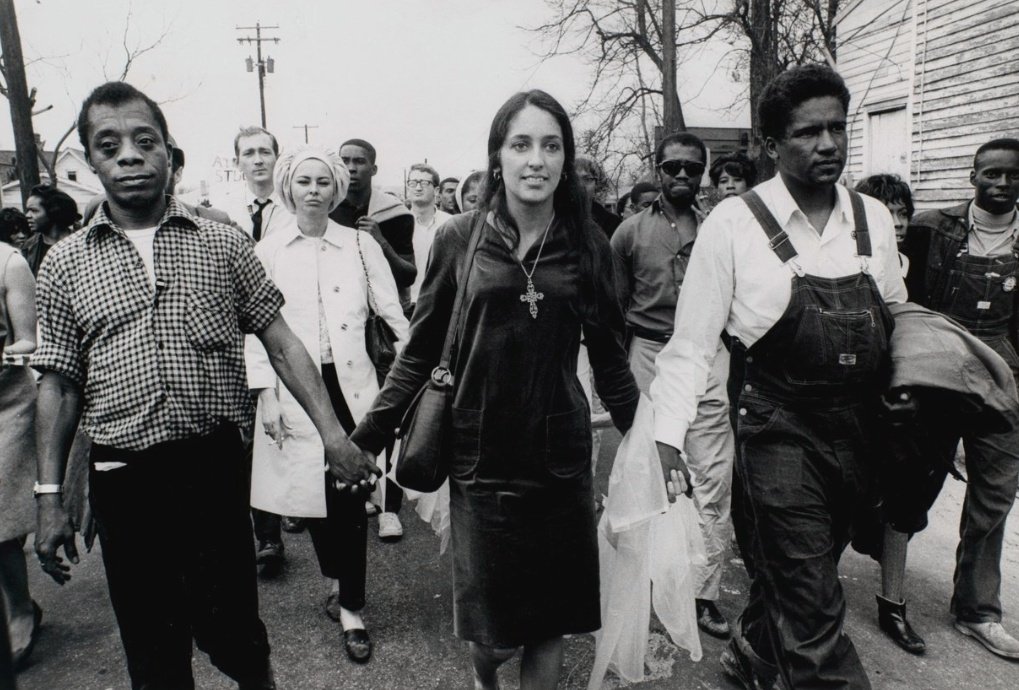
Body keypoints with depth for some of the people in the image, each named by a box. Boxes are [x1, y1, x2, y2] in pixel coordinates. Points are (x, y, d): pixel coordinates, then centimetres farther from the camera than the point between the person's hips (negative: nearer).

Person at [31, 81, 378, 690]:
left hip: (215, 465, -1)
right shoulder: (66, 264, 4)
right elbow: (60, 385, 6)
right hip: (124, 479, 1)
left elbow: (281, 341, -1)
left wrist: (332, 433, -9)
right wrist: (50, 496, 3)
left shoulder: (225, 244, 1)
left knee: (231, 628, 11)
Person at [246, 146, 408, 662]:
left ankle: (350, 606, 16)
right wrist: (265, 394, -4)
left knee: (350, 495, 0)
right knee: (312, 490, 10)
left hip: (350, 384, -1)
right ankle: (336, 579, 37)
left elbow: (392, 311, 3)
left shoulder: (360, 245, 3)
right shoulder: (268, 251, 4)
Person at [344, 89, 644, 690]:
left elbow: (610, 360, 6)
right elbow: (419, 354, 1)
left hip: (561, 455, 1)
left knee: (551, 622, 10)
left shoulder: (588, 247, 1)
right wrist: (365, 440, -2)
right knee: (493, 629, 10)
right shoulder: (459, 240, -3)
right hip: (481, 456, -1)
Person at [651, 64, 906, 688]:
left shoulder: (874, 219, 4)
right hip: (778, 427, -5)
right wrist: (666, 440, -18)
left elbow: (898, 323, 16)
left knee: (806, 579, 22)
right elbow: (692, 344, -11)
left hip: (858, 429, 6)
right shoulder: (734, 223, -11)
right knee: (812, 610, -3)